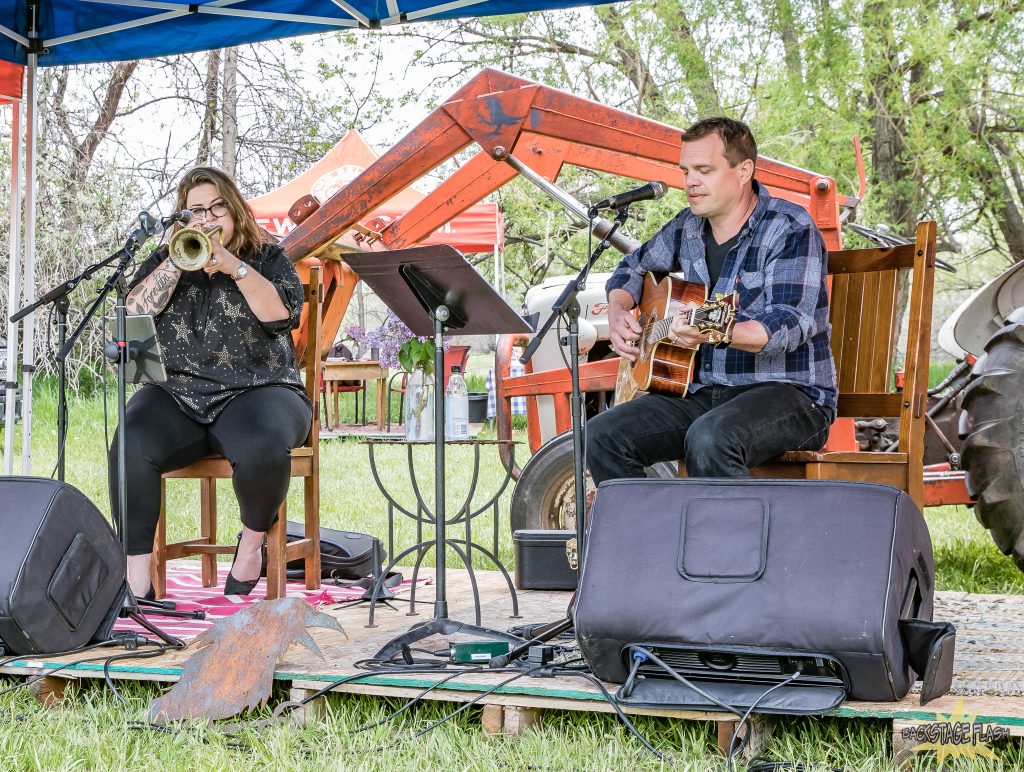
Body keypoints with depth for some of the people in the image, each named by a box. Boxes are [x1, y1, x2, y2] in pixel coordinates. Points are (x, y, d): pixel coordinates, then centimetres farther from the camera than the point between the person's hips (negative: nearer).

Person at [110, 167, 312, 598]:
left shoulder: (268, 259, 12)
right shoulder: (164, 260, 18)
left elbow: (283, 313, -7)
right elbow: (135, 311, 1)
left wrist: (233, 265, -16)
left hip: (256, 394, -2)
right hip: (175, 397, 2)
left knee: (262, 450, -37)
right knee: (130, 448, -31)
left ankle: (253, 541, -6)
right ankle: (136, 577, -27)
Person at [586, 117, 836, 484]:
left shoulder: (790, 230, -11)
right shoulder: (689, 226, 11)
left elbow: (789, 324, -23)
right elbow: (633, 267, 29)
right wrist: (618, 312, 7)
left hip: (789, 391, -7)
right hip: (706, 391, 7)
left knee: (709, 439, -38)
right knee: (603, 434, -14)